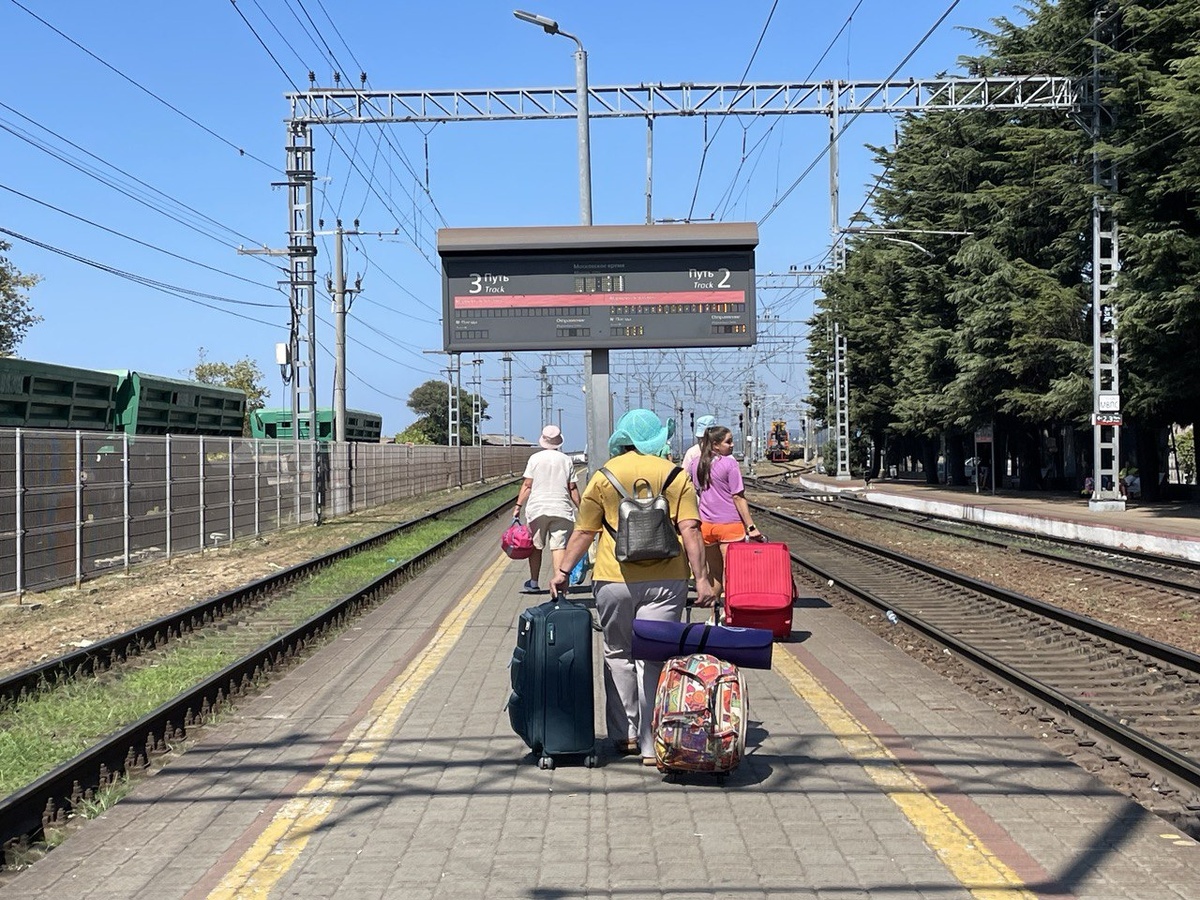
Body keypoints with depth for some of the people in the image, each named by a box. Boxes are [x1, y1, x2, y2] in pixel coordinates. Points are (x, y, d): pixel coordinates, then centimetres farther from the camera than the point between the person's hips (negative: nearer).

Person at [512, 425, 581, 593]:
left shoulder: (535, 458, -1)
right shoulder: (566, 460, 4)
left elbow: (527, 486, -3)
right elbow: (572, 489, 4)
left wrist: (518, 505, 1)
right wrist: (580, 508, 12)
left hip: (537, 509, 0)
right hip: (561, 509, 1)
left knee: (536, 546, 11)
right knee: (559, 546, -2)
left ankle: (533, 583, 18)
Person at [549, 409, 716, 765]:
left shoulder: (604, 476, 3)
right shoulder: (676, 476, 4)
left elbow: (584, 531, 2)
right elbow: (690, 531, -5)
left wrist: (562, 570, 10)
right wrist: (701, 578, -5)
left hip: (614, 579, 0)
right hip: (665, 579, 0)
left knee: (618, 655, 16)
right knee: (653, 659, 2)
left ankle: (624, 735, 20)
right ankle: (651, 745, 1)